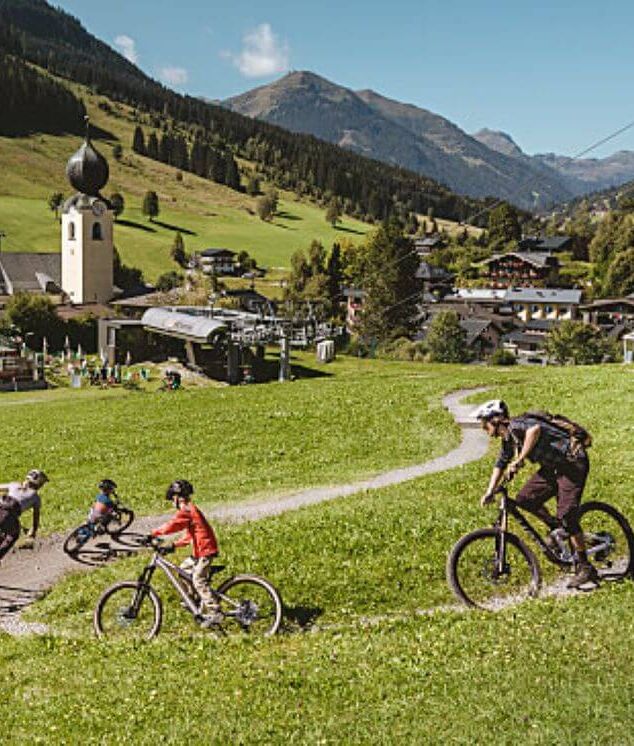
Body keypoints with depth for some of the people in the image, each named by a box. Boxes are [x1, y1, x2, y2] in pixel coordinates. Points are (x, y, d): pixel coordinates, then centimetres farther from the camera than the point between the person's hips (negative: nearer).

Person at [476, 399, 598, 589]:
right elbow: (500, 464, 20)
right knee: (525, 499, 1)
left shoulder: (516, 425, -21)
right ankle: (556, 528, 21)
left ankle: (585, 568, -6)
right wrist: (489, 493, 11)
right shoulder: (508, 439, 8)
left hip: (573, 462, -9)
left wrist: (519, 461, -46)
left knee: (566, 515, -15)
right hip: (553, 466, 9)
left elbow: (535, 429, -44)